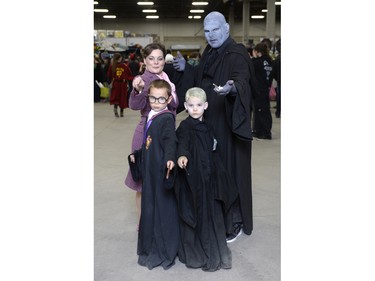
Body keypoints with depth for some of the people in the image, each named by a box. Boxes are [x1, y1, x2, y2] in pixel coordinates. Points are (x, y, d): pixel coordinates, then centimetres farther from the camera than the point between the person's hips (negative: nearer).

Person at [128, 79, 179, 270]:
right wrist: (136, 155, 30)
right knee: (149, 206, 16)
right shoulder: (150, 117, 12)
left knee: (163, 207, 1)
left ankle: (165, 249, 16)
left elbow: (170, 140, -30)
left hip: (162, 169, -8)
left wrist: (170, 158, -46)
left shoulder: (167, 118, -14)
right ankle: (151, 246, 32)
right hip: (149, 168, 8)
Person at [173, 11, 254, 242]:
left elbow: (242, 80, -32)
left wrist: (232, 87, -53)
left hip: (229, 124, -8)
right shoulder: (209, 53, 12)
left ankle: (235, 222, 13)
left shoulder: (237, 54, -14)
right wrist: (186, 68, 9)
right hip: (209, 123, 8)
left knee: (229, 170, -1)